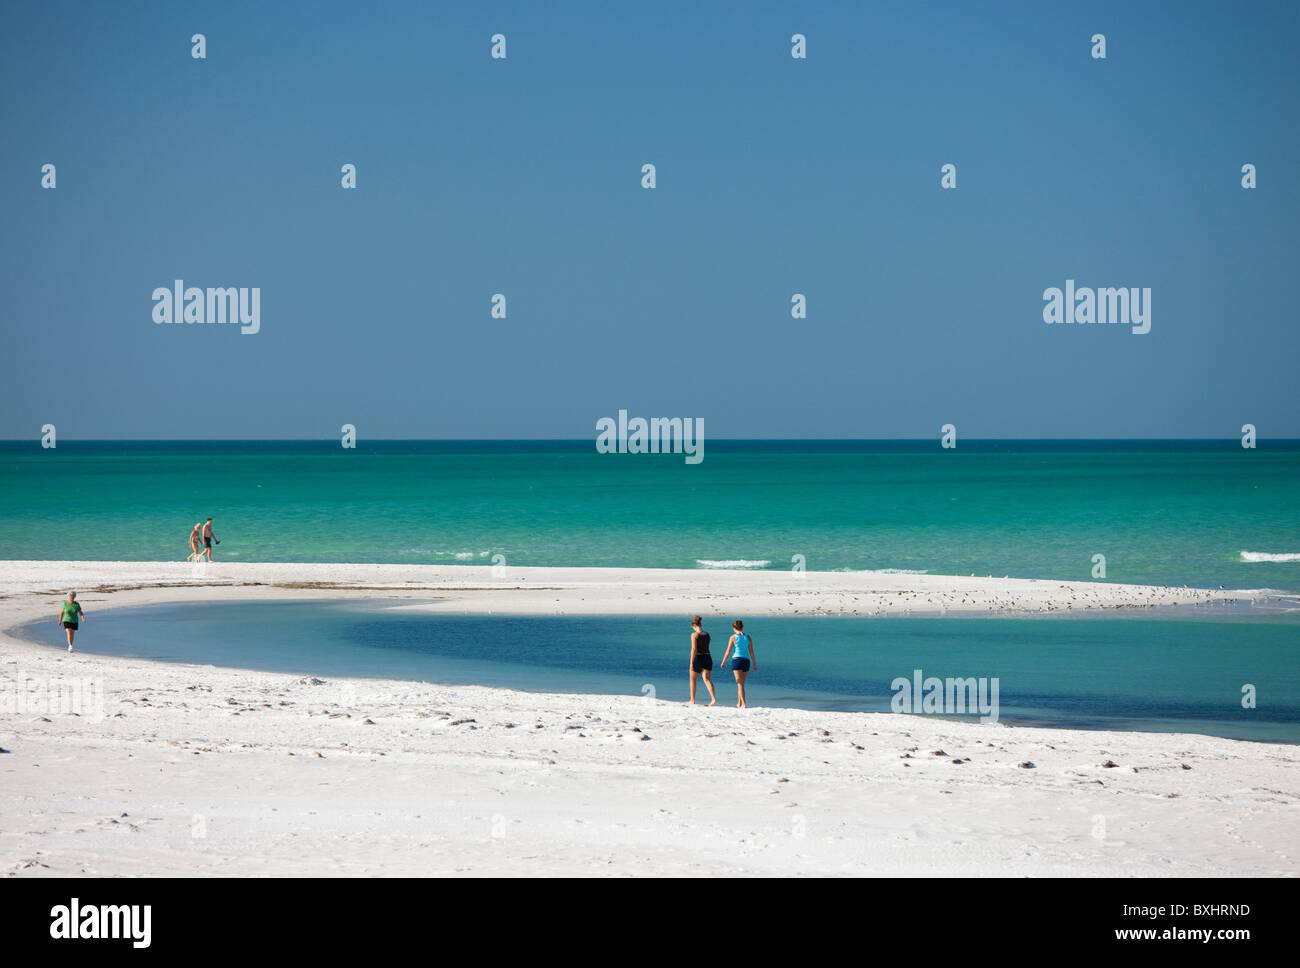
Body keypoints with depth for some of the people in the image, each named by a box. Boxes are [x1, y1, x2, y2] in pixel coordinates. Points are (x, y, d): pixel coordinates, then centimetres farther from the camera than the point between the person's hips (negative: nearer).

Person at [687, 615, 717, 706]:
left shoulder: (694, 634, -10)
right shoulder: (707, 634, 9)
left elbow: (694, 649, -17)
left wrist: (691, 663, -19)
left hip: (698, 658, -5)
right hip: (707, 657, 5)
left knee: (693, 680, 13)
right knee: (707, 680, -2)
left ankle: (692, 700, 19)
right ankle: (713, 698, -22)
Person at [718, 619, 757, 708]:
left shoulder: (733, 637, -3)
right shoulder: (748, 637, 7)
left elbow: (728, 651, -1)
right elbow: (751, 652, 7)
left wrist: (723, 662, 11)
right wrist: (755, 664, 13)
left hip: (737, 660, -4)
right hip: (746, 661, 4)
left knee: (740, 684, -7)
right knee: (741, 683, 18)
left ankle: (744, 704, -20)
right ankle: (739, 703, 25)